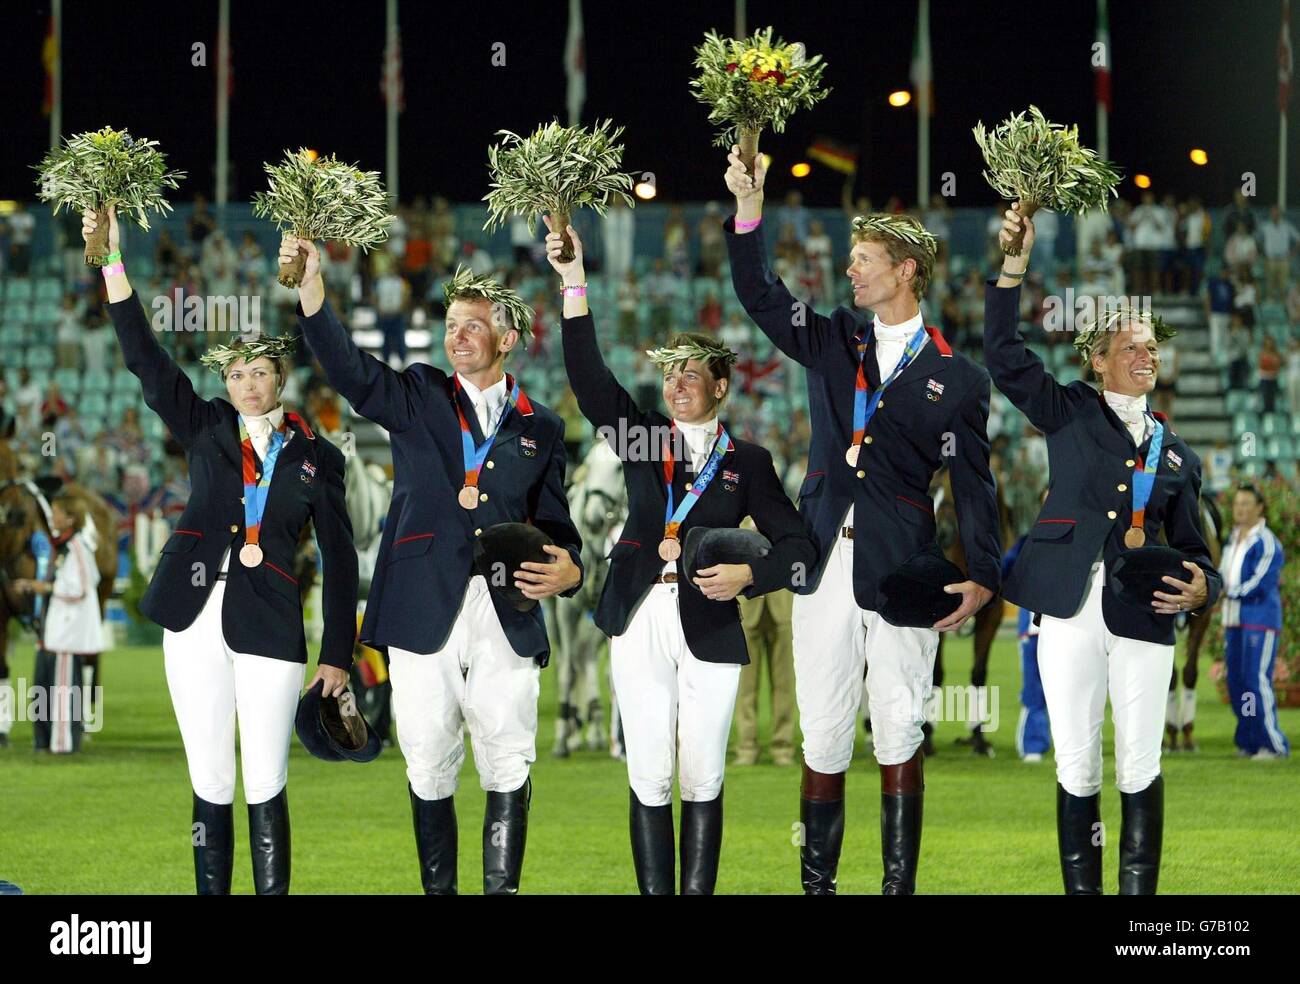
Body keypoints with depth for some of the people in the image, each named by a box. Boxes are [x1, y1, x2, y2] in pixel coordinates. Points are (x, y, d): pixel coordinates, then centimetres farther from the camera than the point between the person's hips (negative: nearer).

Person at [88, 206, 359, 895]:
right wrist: (112, 260, -7)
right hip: (195, 620, 1)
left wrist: (338, 654, 4)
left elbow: (339, 557, 9)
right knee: (210, 785, 2)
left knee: (266, 787, -4)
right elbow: (143, 358, 3)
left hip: (268, 629, -1)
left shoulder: (315, 456, 9)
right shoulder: (206, 428, 11)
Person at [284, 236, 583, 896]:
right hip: (425, 611, 0)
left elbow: (554, 520, 17)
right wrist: (310, 284, -21)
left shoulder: (540, 427, 15)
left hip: (507, 616, 1)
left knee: (509, 766, -5)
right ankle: (438, 893, 8)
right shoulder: (418, 398, 12)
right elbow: (348, 368, -5)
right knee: (429, 767, 1)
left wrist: (567, 569, -7)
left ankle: (502, 892, -2)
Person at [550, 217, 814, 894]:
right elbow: (589, 376, -2)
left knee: (702, 779, 0)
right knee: (648, 778, -1)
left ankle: (698, 895, 2)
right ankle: (654, 897, 0)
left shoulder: (746, 461, 6)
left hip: (709, 629, -1)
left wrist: (746, 576, -15)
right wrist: (574, 283, -11)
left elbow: (795, 546, 4)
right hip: (640, 624, 1)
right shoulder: (643, 436, 10)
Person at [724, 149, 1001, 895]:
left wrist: (983, 576, -10)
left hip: (902, 573, -3)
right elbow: (760, 295, 6)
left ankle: (900, 883, 2)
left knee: (899, 733, -2)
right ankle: (817, 881, 7)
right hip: (827, 566, 3)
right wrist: (749, 209, -7)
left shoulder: (957, 377, 2)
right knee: (823, 733, 4)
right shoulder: (834, 342, 14)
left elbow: (974, 484, 0)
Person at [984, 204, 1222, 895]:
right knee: (1076, 766, -1)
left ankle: (1139, 895, 4)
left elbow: (1191, 546, 18)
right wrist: (1015, 261, -9)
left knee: (1140, 765, 0)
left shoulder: (1176, 454, 18)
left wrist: (1200, 589, -7)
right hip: (1072, 610, -2)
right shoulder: (1070, 413, 12)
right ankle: (1081, 891, 5)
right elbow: (1004, 356, 1)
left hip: (1144, 617, 2)